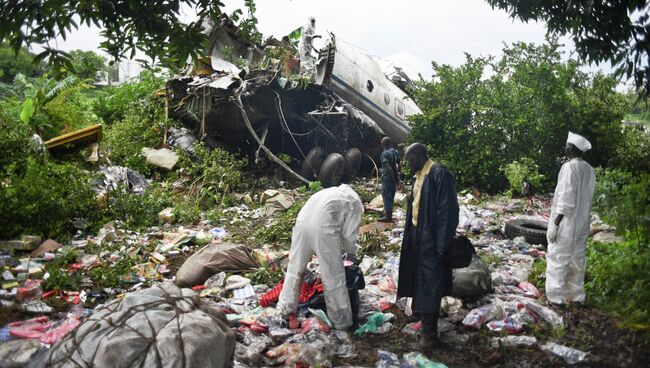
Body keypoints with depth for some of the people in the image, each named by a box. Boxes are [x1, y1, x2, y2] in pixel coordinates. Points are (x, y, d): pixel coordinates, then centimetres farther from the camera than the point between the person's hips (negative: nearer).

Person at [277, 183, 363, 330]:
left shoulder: (330, 192, 34)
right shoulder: (355, 201, 17)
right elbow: (349, 234, 7)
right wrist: (352, 251, 26)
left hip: (302, 222, 5)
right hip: (323, 227, -5)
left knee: (295, 267, 22)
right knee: (334, 276, 8)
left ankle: (286, 306, 36)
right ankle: (342, 320, 21)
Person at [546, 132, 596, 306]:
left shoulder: (569, 167, -16)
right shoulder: (589, 169, 6)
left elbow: (566, 199, -19)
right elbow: (587, 198, 9)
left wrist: (555, 224, -16)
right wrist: (583, 218, 16)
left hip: (566, 222, -7)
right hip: (582, 222, 7)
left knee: (558, 259, 1)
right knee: (577, 259, 13)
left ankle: (557, 296, 4)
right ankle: (576, 296, 21)